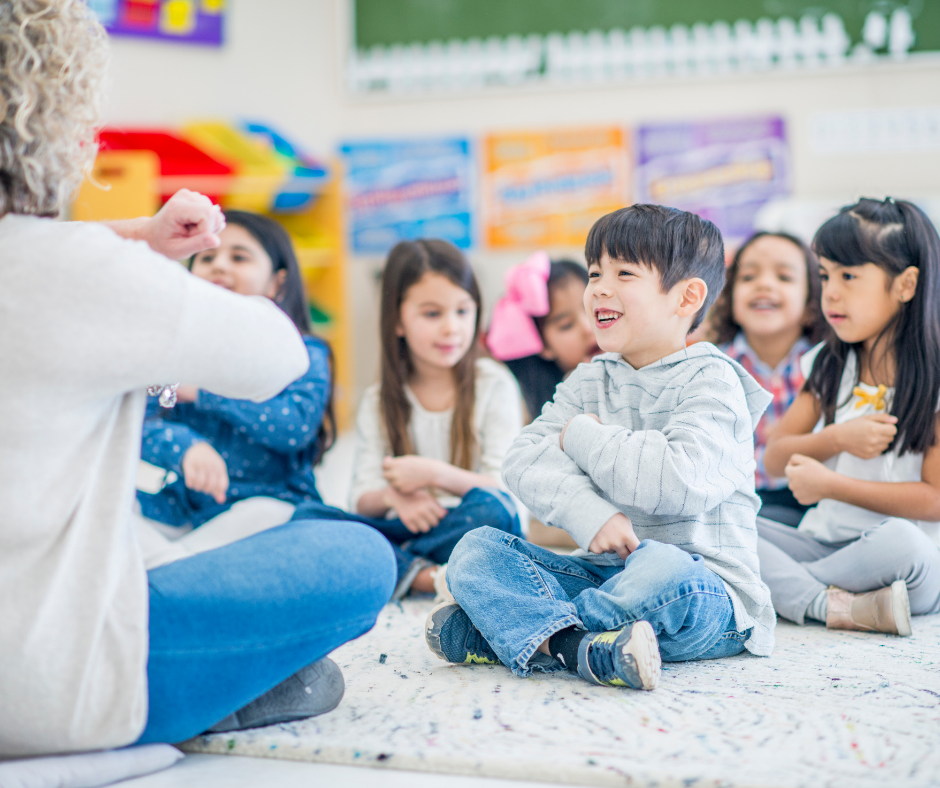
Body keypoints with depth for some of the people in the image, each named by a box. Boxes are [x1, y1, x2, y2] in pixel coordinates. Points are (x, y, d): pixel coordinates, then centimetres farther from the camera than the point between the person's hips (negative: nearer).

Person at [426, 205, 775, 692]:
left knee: (663, 570, -40)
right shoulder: (589, 382, 12)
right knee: (476, 549, -9)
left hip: (704, 583, -6)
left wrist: (585, 438, -12)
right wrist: (588, 513, -22)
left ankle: (510, 630, -26)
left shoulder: (711, 382, -7)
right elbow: (524, 462, -2)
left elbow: (681, 482, -25)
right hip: (604, 571, 6)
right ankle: (576, 646, -36)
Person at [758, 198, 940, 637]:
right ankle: (833, 606, -32)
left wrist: (830, 484, -14)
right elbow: (774, 459, 7)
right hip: (824, 542, 5)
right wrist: (837, 439, -12)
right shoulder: (828, 365, 9)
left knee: (899, 541, -39)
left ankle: (778, 586, -21)